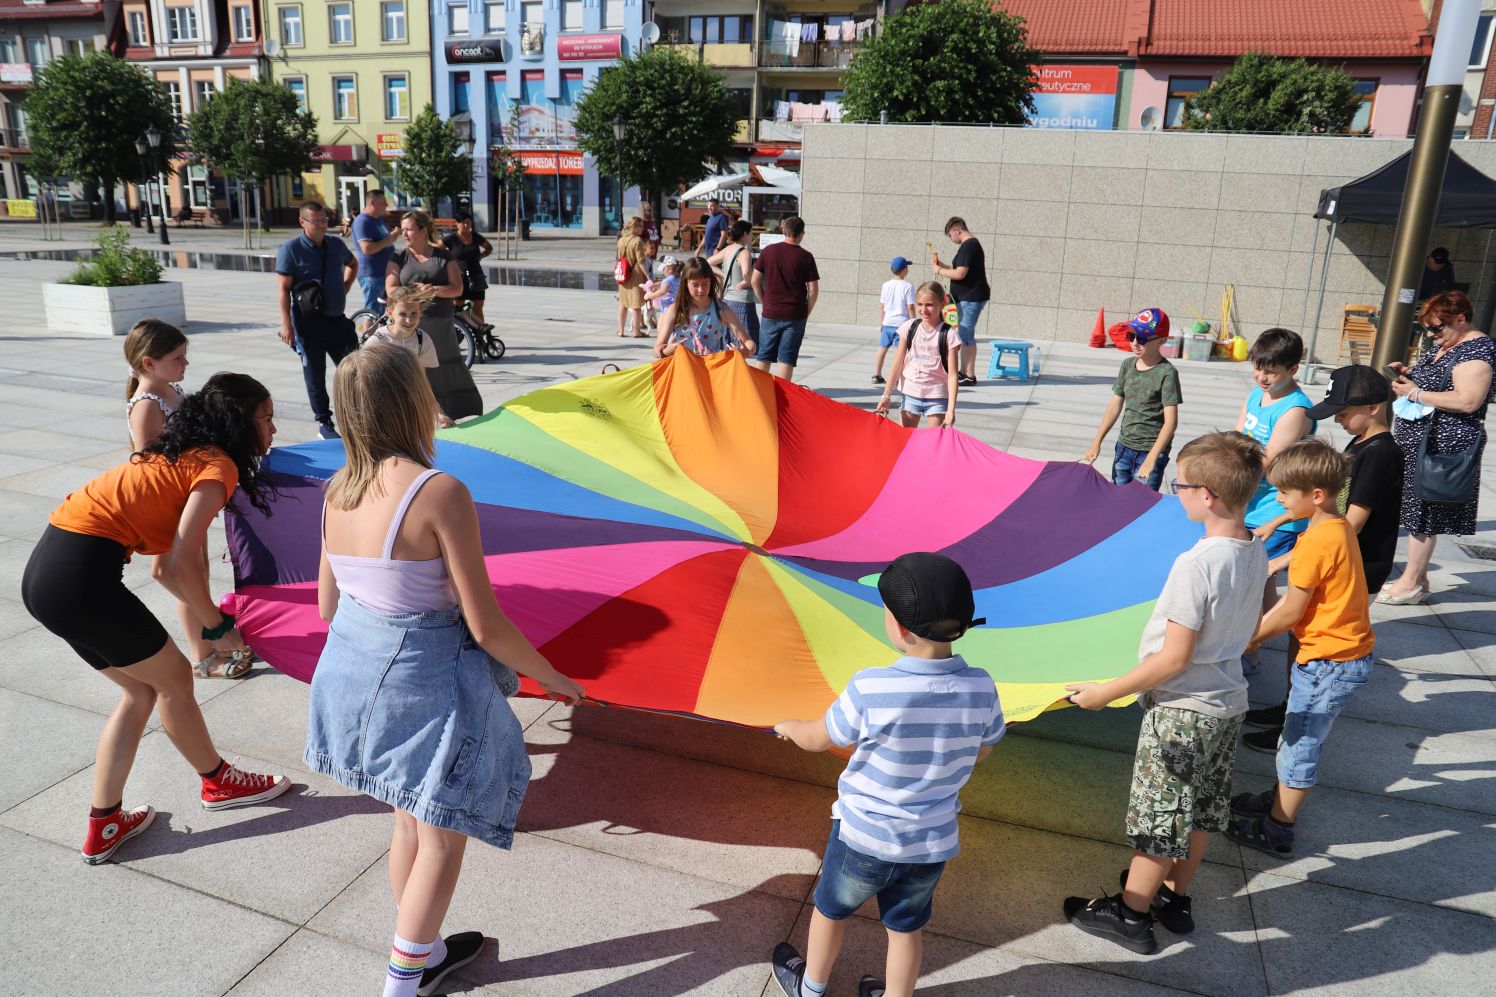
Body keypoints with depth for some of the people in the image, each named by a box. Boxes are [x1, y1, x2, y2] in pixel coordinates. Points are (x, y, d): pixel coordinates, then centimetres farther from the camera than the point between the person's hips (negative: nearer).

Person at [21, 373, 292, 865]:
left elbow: (163, 567, 22)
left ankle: (104, 826, 26)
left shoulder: (181, 455, 20)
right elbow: (181, 563, -17)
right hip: (81, 576, -9)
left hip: (44, 569, 9)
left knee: (141, 688, 19)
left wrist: (210, 614, 21)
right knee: (173, 677, 11)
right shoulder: (218, 465, -9)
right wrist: (216, 626, -3)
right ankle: (218, 782, 32)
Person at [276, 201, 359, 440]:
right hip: (309, 322, -5)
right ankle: (324, 424, 13)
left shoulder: (336, 245, 8)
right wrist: (286, 324, -17)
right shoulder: (290, 249, -7)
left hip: (337, 319, 5)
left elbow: (352, 264, 30)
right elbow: (284, 289, -10)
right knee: (315, 375, 4)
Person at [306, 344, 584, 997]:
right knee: (442, 839, 13)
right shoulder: (441, 494, -23)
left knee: (411, 819, 25)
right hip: (423, 686, -7)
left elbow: (327, 605, 11)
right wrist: (548, 676, -4)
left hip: (352, 673, 8)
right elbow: (485, 628, -20)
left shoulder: (337, 492, -1)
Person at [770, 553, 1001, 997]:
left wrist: (788, 726, 9)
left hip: (863, 837, -2)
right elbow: (981, 752, 2)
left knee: (831, 910, 25)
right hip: (933, 844, 2)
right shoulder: (980, 689, -18)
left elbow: (816, 739, -12)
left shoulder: (870, 689, -30)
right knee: (906, 929, 24)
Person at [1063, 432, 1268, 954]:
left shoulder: (1196, 564, -29)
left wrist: (1106, 692, -16)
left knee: (1158, 818, 8)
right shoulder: (1255, 553, -3)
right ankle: (1176, 897, 40)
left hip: (1182, 713, -8)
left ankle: (1131, 914, 24)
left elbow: (1173, 659, -25)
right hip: (1228, 703, 8)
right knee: (1199, 812, 22)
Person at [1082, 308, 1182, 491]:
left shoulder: (1167, 373, -14)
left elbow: (1171, 422, -17)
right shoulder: (1127, 365, 4)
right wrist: (1097, 443, 9)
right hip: (1123, 447, 6)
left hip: (1150, 451, -6)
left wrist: (1151, 459, -22)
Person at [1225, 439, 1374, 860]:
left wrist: (1246, 638, -6)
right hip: (1350, 652, 9)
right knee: (1297, 738, 23)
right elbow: (1299, 594, 9)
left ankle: (1275, 829, 18)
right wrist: (1256, 629, 7)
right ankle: (1279, 800, 39)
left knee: (1300, 745, 5)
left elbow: (1291, 612, -18)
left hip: (1329, 661, -9)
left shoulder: (1317, 541, -24)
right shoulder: (1340, 526, 5)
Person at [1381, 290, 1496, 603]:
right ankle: (1419, 577, 21)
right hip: (1419, 442, 10)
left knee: (1422, 512, -3)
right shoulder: (1444, 345, 14)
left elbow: (1467, 402, -25)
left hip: (1440, 446, -10)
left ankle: (1411, 583, 5)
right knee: (1418, 510, 13)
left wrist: (1415, 393, -19)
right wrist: (1409, 372, 10)